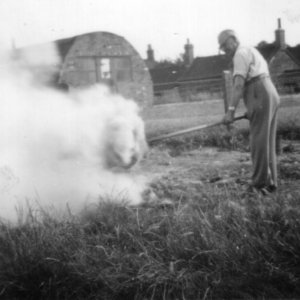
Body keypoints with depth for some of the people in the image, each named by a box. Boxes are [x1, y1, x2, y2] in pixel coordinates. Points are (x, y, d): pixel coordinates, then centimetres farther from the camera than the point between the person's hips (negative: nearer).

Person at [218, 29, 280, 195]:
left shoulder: (241, 54, -5)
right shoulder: (251, 51, 26)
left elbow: (238, 85, -16)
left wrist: (230, 110, -19)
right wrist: (251, 109, 25)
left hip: (260, 99, -10)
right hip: (271, 96, 10)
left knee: (259, 143, -9)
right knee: (267, 143, 10)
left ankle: (260, 184, -8)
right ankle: (270, 182, 11)